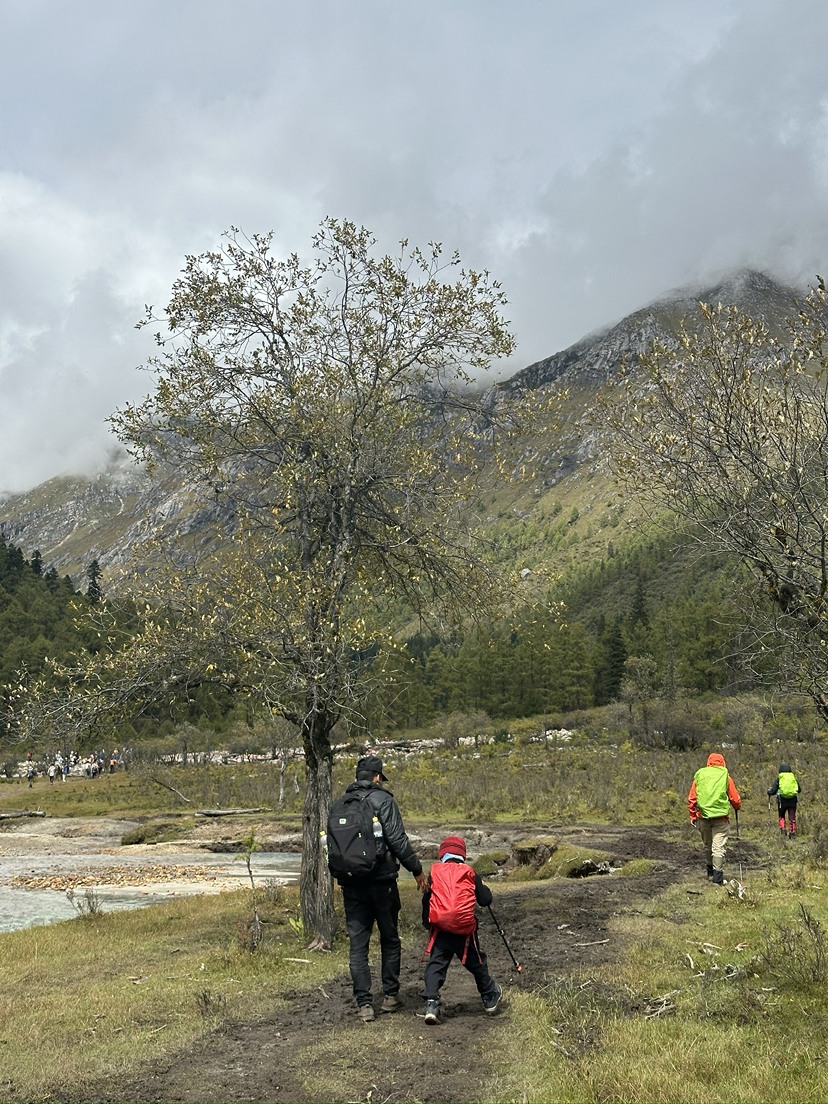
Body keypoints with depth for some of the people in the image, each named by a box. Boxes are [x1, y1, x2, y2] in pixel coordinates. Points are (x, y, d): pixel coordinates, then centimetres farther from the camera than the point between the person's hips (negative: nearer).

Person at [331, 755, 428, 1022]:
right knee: (390, 940, 13)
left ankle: (364, 1004, 5)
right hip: (382, 880, -4)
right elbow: (397, 840, -13)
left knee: (358, 944, 6)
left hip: (351, 885, 4)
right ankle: (390, 996, 19)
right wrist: (417, 870, -5)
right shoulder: (383, 799, -6)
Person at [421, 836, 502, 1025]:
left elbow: (426, 901, 10)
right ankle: (490, 998, 35)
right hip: (465, 931, 0)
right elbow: (485, 900, 5)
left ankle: (431, 1004, -12)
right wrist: (485, 890, 27)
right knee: (476, 964, 18)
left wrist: (427, 923, 24)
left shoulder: (434, 873, 6)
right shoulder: (470, 873, 4)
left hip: (440, 929, 0)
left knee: (436, 965, 3)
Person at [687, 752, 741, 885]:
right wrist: (737, 807, 26)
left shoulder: (699, 776, 7)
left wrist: (693, 816, 15)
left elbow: (691, 799, 7)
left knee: (707, 846, 18)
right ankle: (718, 878, -4)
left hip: (703, 815, 3)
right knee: (719, 847, -1)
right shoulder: (726, 777, 0)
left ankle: (711, 873, 30)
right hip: (720, 817, -3)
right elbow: (735, 799, 4)